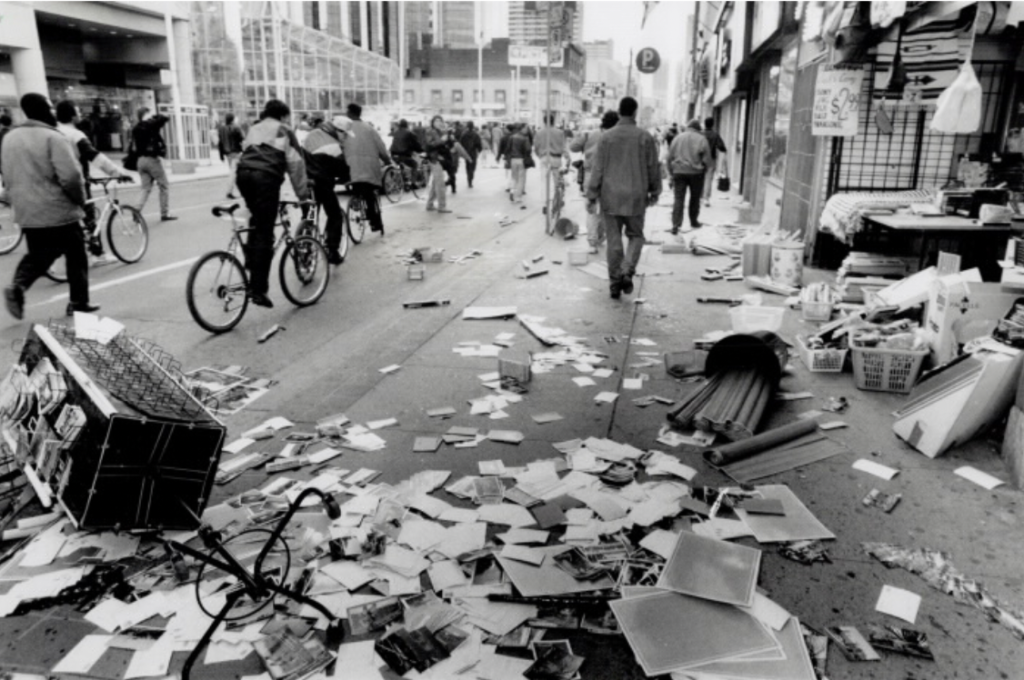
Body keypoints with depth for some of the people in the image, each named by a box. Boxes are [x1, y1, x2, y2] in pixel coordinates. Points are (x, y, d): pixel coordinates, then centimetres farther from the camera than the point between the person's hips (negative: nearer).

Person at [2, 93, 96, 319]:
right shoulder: (53, 138, -15)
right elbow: (70, 176, -23)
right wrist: (80, 199, -7)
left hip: (27, 212, 7)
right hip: (58, 211, -7)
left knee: (38, 255, 17)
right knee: (76, 256, 7)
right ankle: (78, 302, 11)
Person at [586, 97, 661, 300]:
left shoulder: (606, 137, -5)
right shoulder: (645, 138, -4)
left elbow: (598, 169, -5)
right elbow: (653, 169, 2)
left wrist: (591, 195, 1)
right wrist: (654, 192, 15)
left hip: (610, 197, 0)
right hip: (635, 197, 0)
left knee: (614, 241, 7)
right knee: (635, 237, 15)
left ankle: (614, 283, 11)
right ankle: (627, 272, -6)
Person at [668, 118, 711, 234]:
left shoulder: (677, 138, 6)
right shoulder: (701, 139, -2)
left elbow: (670, 157, 8)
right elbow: (707, 159, -5)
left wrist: (672, 172, 14)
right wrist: (702, 169, 11)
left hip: (679, 172, 1)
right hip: (696, 172, -1)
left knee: (679, 199, 0)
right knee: (695, 198, 14)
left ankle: (676, 224, -11)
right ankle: (694, 222, 25)